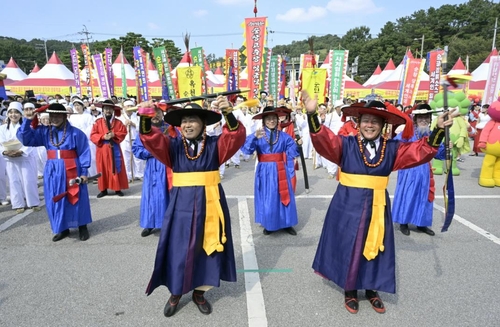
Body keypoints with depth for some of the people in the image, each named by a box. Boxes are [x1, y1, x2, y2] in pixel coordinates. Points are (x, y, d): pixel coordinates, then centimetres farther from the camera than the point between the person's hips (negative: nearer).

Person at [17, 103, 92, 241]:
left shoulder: (75, 133, -8)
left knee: (76, 198, 5)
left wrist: (84, 172, -11)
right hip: (53, 171, 5)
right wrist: (28, 120, -11)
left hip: (72, 170, -4)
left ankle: (82, 227, 19)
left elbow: (84, 153, -8)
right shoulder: (44, 132, 5)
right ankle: (63, 228, 24)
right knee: (55, 200, 10)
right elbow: (24, 138, -2)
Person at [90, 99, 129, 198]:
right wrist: (103, 137, -18)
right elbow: (93, 136, -3)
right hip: (102, 149, 0)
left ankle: (118, 188, 11)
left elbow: (123, 133, -4)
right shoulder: (98, 122, 2)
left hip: (115, 149, 0)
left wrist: (114, 135, -19)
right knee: (103, 170, 6)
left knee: (116, 169, 4)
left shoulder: (118, 122, 4)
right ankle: (103, 189, 14)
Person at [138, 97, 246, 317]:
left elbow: (236, 137, -18)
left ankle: (199, 292, 31)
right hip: (182, 203, 0)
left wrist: (228, 114, -35)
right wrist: (145, 118, -34)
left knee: (207, 247, 10)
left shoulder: (214, 145, -1)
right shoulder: (173, 145, 1)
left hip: (209, 203, 0)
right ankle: (176, 292, 30)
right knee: (178, 249, 7)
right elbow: (151, 139, -15)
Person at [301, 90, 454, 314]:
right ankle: (350, 291, 29)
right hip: (349, 206, -3)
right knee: (349, 248, 8)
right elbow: (324, 140, -22)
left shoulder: (392, 148, 4)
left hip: (377, 207, 3)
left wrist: (439, 130, -16)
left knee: (375, 249, 14)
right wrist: (312, 115, -38)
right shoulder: (345, 144, -6)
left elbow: (421, 151, -3)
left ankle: (371, 289, 36)